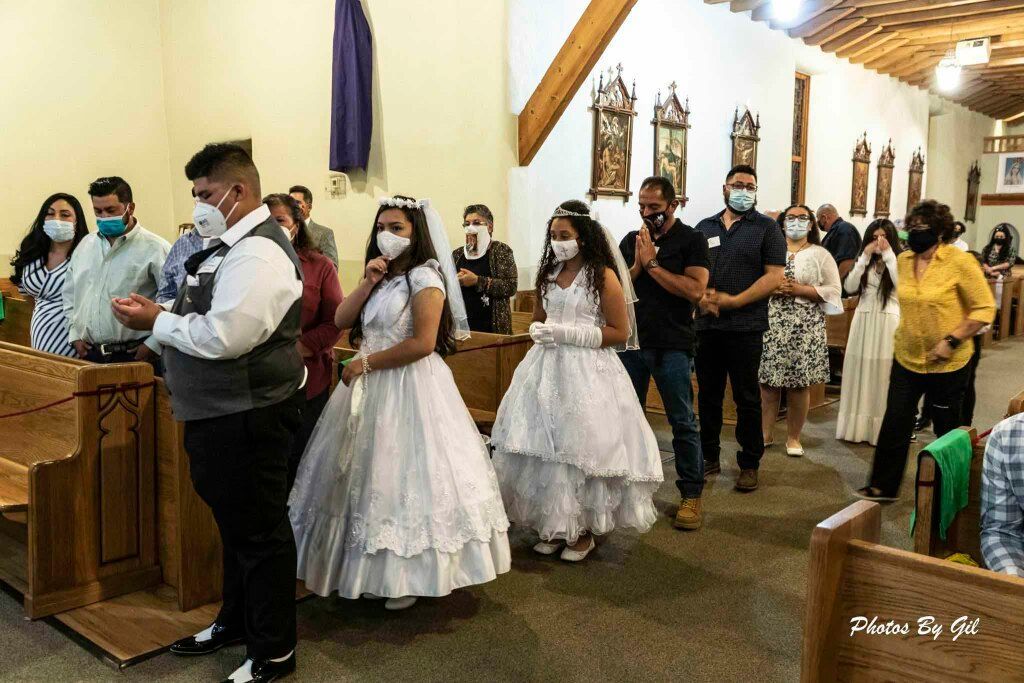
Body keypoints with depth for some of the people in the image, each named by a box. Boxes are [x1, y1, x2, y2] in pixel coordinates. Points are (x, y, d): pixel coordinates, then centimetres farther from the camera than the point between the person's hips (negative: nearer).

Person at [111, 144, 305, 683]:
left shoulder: (257, 253, -19)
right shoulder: (231, 245, 14)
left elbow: (224, 336, -27)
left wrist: (157, 322, -14)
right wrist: (165, 314, 2)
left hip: (247, 416, -10)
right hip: (221, 413, 10)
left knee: (259, 532, 3)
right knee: (235, 523, 23)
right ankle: (236, 623, 41)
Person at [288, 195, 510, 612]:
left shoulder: (425, 276, -10)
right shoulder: (381, 276, 14)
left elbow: (422, 343, -19)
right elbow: (340, 321, 7)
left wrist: (365, 364, -13)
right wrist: (367, 283, -5)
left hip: (410, 387, -7)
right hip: (371, 387, 7)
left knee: (404, 476, -1)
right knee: (371, 476, 9)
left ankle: (412, 576, 13)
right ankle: (369, 564, 22)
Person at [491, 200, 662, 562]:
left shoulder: (603, 276, -6)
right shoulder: (548, 273, 11)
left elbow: (620, 332, -7)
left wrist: (569, 333, -15)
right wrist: (539, 331, -2)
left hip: (587, 372, -5)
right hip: (547, 369, 5)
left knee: (582, 448, -2)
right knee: (545, 447, 4)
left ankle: (585, 529, 17)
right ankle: (553, 525, 21)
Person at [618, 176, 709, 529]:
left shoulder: (691, 240, -2)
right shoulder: (630, 241, 10)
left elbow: (694, 290, -16)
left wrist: (652, 263, -14)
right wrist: (637, 265, -10)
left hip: (672, 345, -4)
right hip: (631, 341, 4)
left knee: (683, 422, 0)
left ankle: (691, 493, 10)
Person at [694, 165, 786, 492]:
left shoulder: (766, 227, 2)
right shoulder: (705, 227, 14)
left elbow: (774, 276, -6)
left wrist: (733, 301, -13)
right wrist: (702, 297, -9)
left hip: (745, 326, -4)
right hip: (706, 324, 4)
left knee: (747, 399, 2)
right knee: (708, 395, 10)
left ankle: (750, 464, 13)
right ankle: (709, 456, 23)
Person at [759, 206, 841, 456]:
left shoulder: (820, 254, 7)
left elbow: (834, 290, 0)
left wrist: (800, 290, -11)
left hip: (805, 327, -1)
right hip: (771, 324, 1)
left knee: (799, 383, 1)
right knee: (767, 380, 0)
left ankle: (793, 437, 13)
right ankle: (765, 433, 12)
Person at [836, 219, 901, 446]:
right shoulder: (864, 262, 10)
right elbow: (850, 287, -4)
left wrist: (888, 256, -18)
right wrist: (864, 257, -9)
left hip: (888, 322, -3)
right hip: (864, 321, 3)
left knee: (883, 373, -1)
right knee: (861, 371, 5)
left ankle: (882, 429, 6)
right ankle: (858, 425, 12)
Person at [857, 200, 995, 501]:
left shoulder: (959, 262, -16)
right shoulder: (903, 260, 1)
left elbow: (985, 308, -14)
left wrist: (951, 341, -20)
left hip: (947, 364, -4)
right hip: (907, 357, 4)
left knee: (947, 429, 12)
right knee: (894, 423, 2)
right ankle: (883, 486, 13)